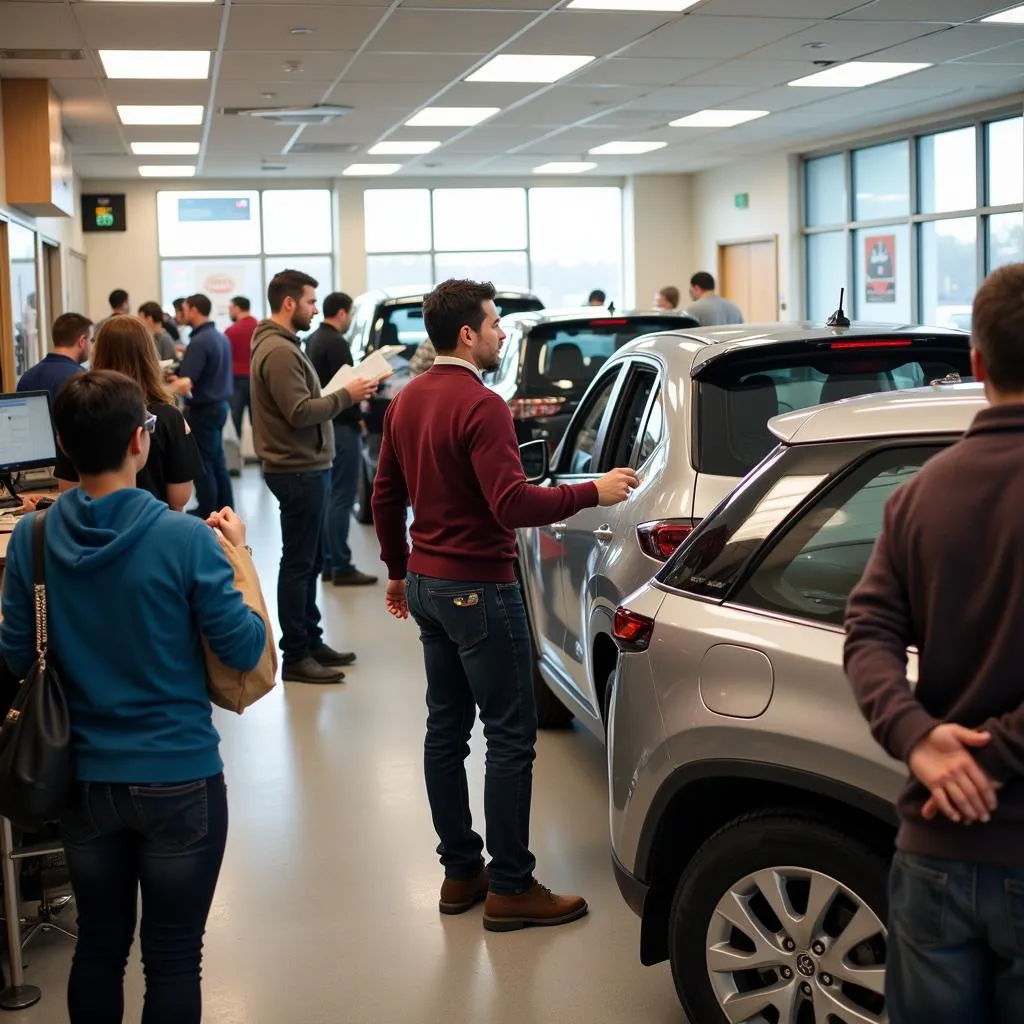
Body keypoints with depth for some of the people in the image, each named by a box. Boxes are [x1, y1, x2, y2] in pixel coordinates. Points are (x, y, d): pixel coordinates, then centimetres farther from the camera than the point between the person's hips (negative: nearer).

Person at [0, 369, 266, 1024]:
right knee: (173, 960, 11)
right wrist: (236, 555, 0)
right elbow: (246, 651, -12)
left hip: (83, 779, 4)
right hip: (180, 780, -4)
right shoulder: (187, 539, -19)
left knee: (99, 947, 20)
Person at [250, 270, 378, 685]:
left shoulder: (283, 346, 16)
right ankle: (295, 656, 2)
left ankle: (311, 642, 26)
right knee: (298, 564, -4)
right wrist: (346, 395, -15)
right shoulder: (279, 351, -18)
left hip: (305, 467, 11)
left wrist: (342, 394, 4)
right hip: (299, 471, -11)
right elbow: (300, 412, -23)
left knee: (308, 561, 17)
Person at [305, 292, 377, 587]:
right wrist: (357, 418, -7)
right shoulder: (336, 343, -16)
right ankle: (341, 568, -3)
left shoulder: (313, 340, 13)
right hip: (341, 427, -10)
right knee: (341, 499, -6)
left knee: (328, 496, 14)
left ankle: (328, 562, 19)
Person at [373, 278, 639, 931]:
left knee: (446, 729, 13)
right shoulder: (480, 406, -18)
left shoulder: (407, 401, 10)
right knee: (511, 736, -2)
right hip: (478, 588, -9)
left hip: (426, 583, 9)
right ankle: (510, 889, 3)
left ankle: (461, 872, 21)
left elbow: (386, 497, 16)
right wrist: (594, 492, -17)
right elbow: (513, 504, -25)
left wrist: (399, 571, 26)